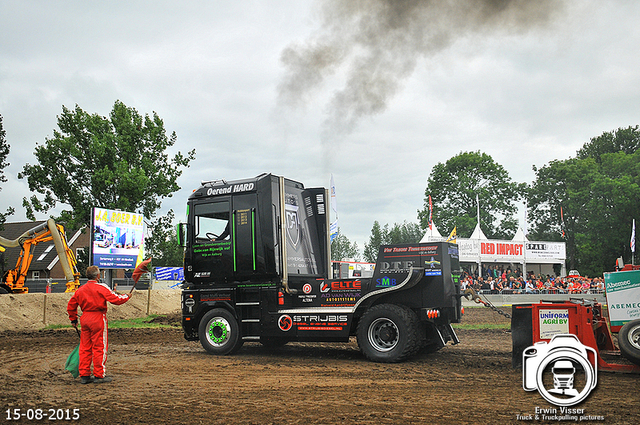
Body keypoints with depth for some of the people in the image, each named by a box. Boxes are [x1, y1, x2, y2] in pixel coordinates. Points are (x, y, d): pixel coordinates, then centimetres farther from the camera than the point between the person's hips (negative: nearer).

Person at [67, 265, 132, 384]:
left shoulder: (80, 289, 9)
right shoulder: (101, 288, -10)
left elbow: (71, 305, 15)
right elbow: (116, 299, -13)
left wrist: (73, 319, 26)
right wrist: (127, 296, 5)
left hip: (85, 318, 6)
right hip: (98, 318, -6)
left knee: (85, 347, 11)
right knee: (99, 347, 1)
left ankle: (84, 375, 15)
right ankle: (99, 375, 6)